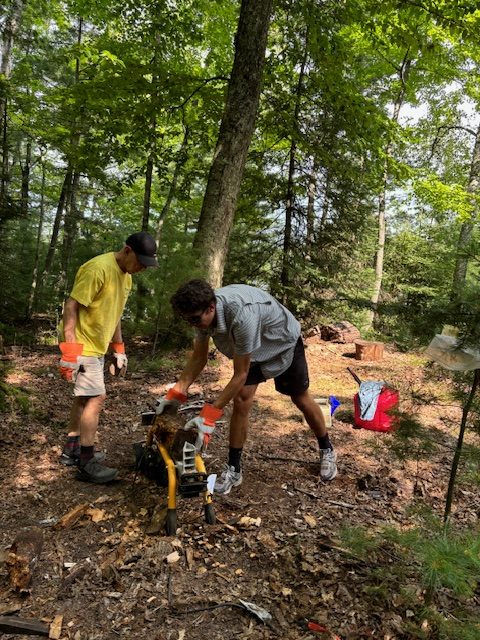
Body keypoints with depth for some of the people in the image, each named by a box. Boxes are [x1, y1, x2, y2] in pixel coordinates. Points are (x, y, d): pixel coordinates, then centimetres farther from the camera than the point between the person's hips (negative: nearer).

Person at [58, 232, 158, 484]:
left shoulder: (125, 275, 9)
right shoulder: (98, 268, -21)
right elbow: (71, 307, -22)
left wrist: (119, 349, 18)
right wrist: (70, 350, -25)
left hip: (97, 347, 9)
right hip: (81, 347, -9)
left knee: (84, 397, 15)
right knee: (96, 398, -9)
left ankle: (71, 449, 28)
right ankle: (86, 463, 0)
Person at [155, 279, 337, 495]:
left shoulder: (242, 315, -46)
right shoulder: (202, 311, -24)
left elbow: (240, 374, -38)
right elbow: (198, 357, -10)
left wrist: (209, 415, -36)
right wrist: (176, 392, -18)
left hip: (284, 343, -5)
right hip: (252, 348, 5)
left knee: (301, 399, 9)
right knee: (241, 399, -9)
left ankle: (327, 450, 33)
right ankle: (233, 469, 4)